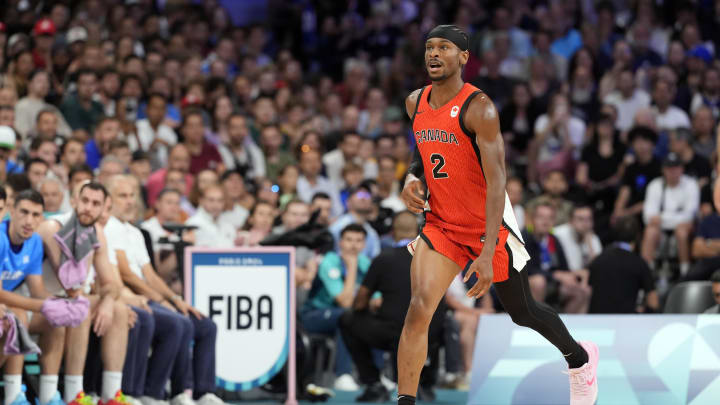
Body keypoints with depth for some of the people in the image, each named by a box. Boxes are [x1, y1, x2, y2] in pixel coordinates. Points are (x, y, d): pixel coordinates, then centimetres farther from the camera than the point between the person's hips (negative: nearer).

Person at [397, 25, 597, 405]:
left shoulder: (478, 108, -21)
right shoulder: (415, 103, 1)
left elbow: (496, 181, -25)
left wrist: (487, 253, -32)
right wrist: (412, 177, -2)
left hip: (488, 224, -5)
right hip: (441, 223, 5)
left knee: (523, 313, 13)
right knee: (418, 309, -15)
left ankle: (580, 358, 42)